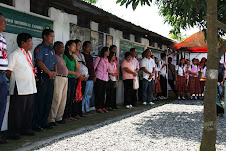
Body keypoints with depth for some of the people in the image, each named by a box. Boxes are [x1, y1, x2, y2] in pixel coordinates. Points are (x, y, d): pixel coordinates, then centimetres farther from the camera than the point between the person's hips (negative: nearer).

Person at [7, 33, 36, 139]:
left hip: (30, 88, 8)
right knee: (17, 110, -2)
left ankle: (26, 128, 24)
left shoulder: (29, 54, 16)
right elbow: (8, 72, -9)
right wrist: (14, 82, -3)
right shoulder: (14, 55, -9)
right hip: (19, 89, -8)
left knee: (29, 109, 13)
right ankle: (13, 132, 6)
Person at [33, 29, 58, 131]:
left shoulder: (51, 50, 19)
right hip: (42, 76, -8)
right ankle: (36, 124, 0)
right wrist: (49, 72, -14)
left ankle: (44, 122, 18)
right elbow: (39, 62, -14)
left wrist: (54, 72, 0)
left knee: (48, 101, 9)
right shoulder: (40, 48, -4)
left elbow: (55, 63, 19)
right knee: (40, 101, -5)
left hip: (51, 77, 8)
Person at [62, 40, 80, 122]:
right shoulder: (65, 56, -6)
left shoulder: (73, 56, 17)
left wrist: (75, 59, 2)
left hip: (73, 79, 7)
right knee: (67, 98, -7)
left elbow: (78, 68, 14)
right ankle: (65, 116, -3)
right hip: (68, 78, -7)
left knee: (71, 98, 8)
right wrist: (75, 73, -10)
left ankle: (69, 115, 13)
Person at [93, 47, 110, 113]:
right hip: (99, 78, -7)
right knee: (98, 93, -4)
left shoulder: (107, 59, 17)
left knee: (103, 93, 9)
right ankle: (98, 108, 0)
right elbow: (94, 67, -5)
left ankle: (102, 107, 15)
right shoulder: (99, 58, -5)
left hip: (105, 79, 7)